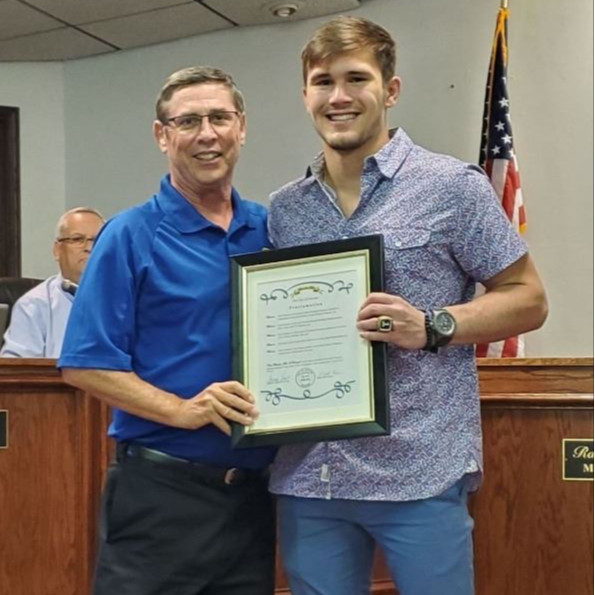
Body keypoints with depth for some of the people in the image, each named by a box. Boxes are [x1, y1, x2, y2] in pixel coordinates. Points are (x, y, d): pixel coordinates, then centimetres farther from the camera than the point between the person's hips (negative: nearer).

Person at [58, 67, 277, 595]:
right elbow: (85, 366, -10)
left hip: (255, 488, 5)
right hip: (161, 492, -4)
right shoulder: (130, 236, -6)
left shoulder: (271, 230, 8)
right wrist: (183, 411, -21)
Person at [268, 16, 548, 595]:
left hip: (420, 472, -4)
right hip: (306, 475, 4)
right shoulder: (282, 210, 10)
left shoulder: (452, 186, -2)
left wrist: (430, 327, -16)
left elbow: (527, 299, -1)